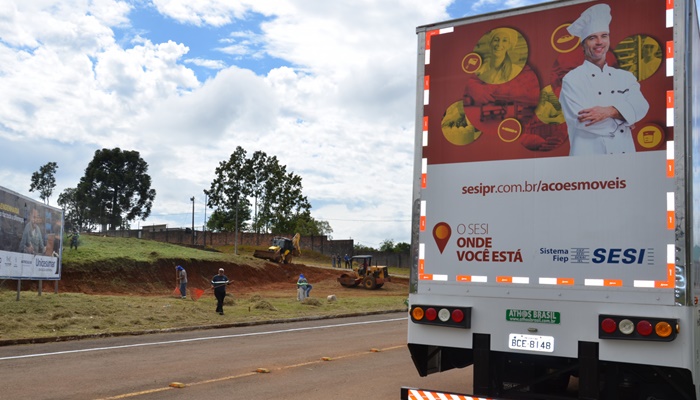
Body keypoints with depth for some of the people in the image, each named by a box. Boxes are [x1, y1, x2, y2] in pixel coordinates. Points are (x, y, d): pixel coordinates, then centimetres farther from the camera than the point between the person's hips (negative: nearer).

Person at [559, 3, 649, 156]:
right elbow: (581, 120, -12)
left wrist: (609, 111, -19)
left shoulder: (625, 77, 14)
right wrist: (622, 118, -3)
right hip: (589, 159, -4)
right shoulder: (572, 80, -1)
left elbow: (640, 107, -2)